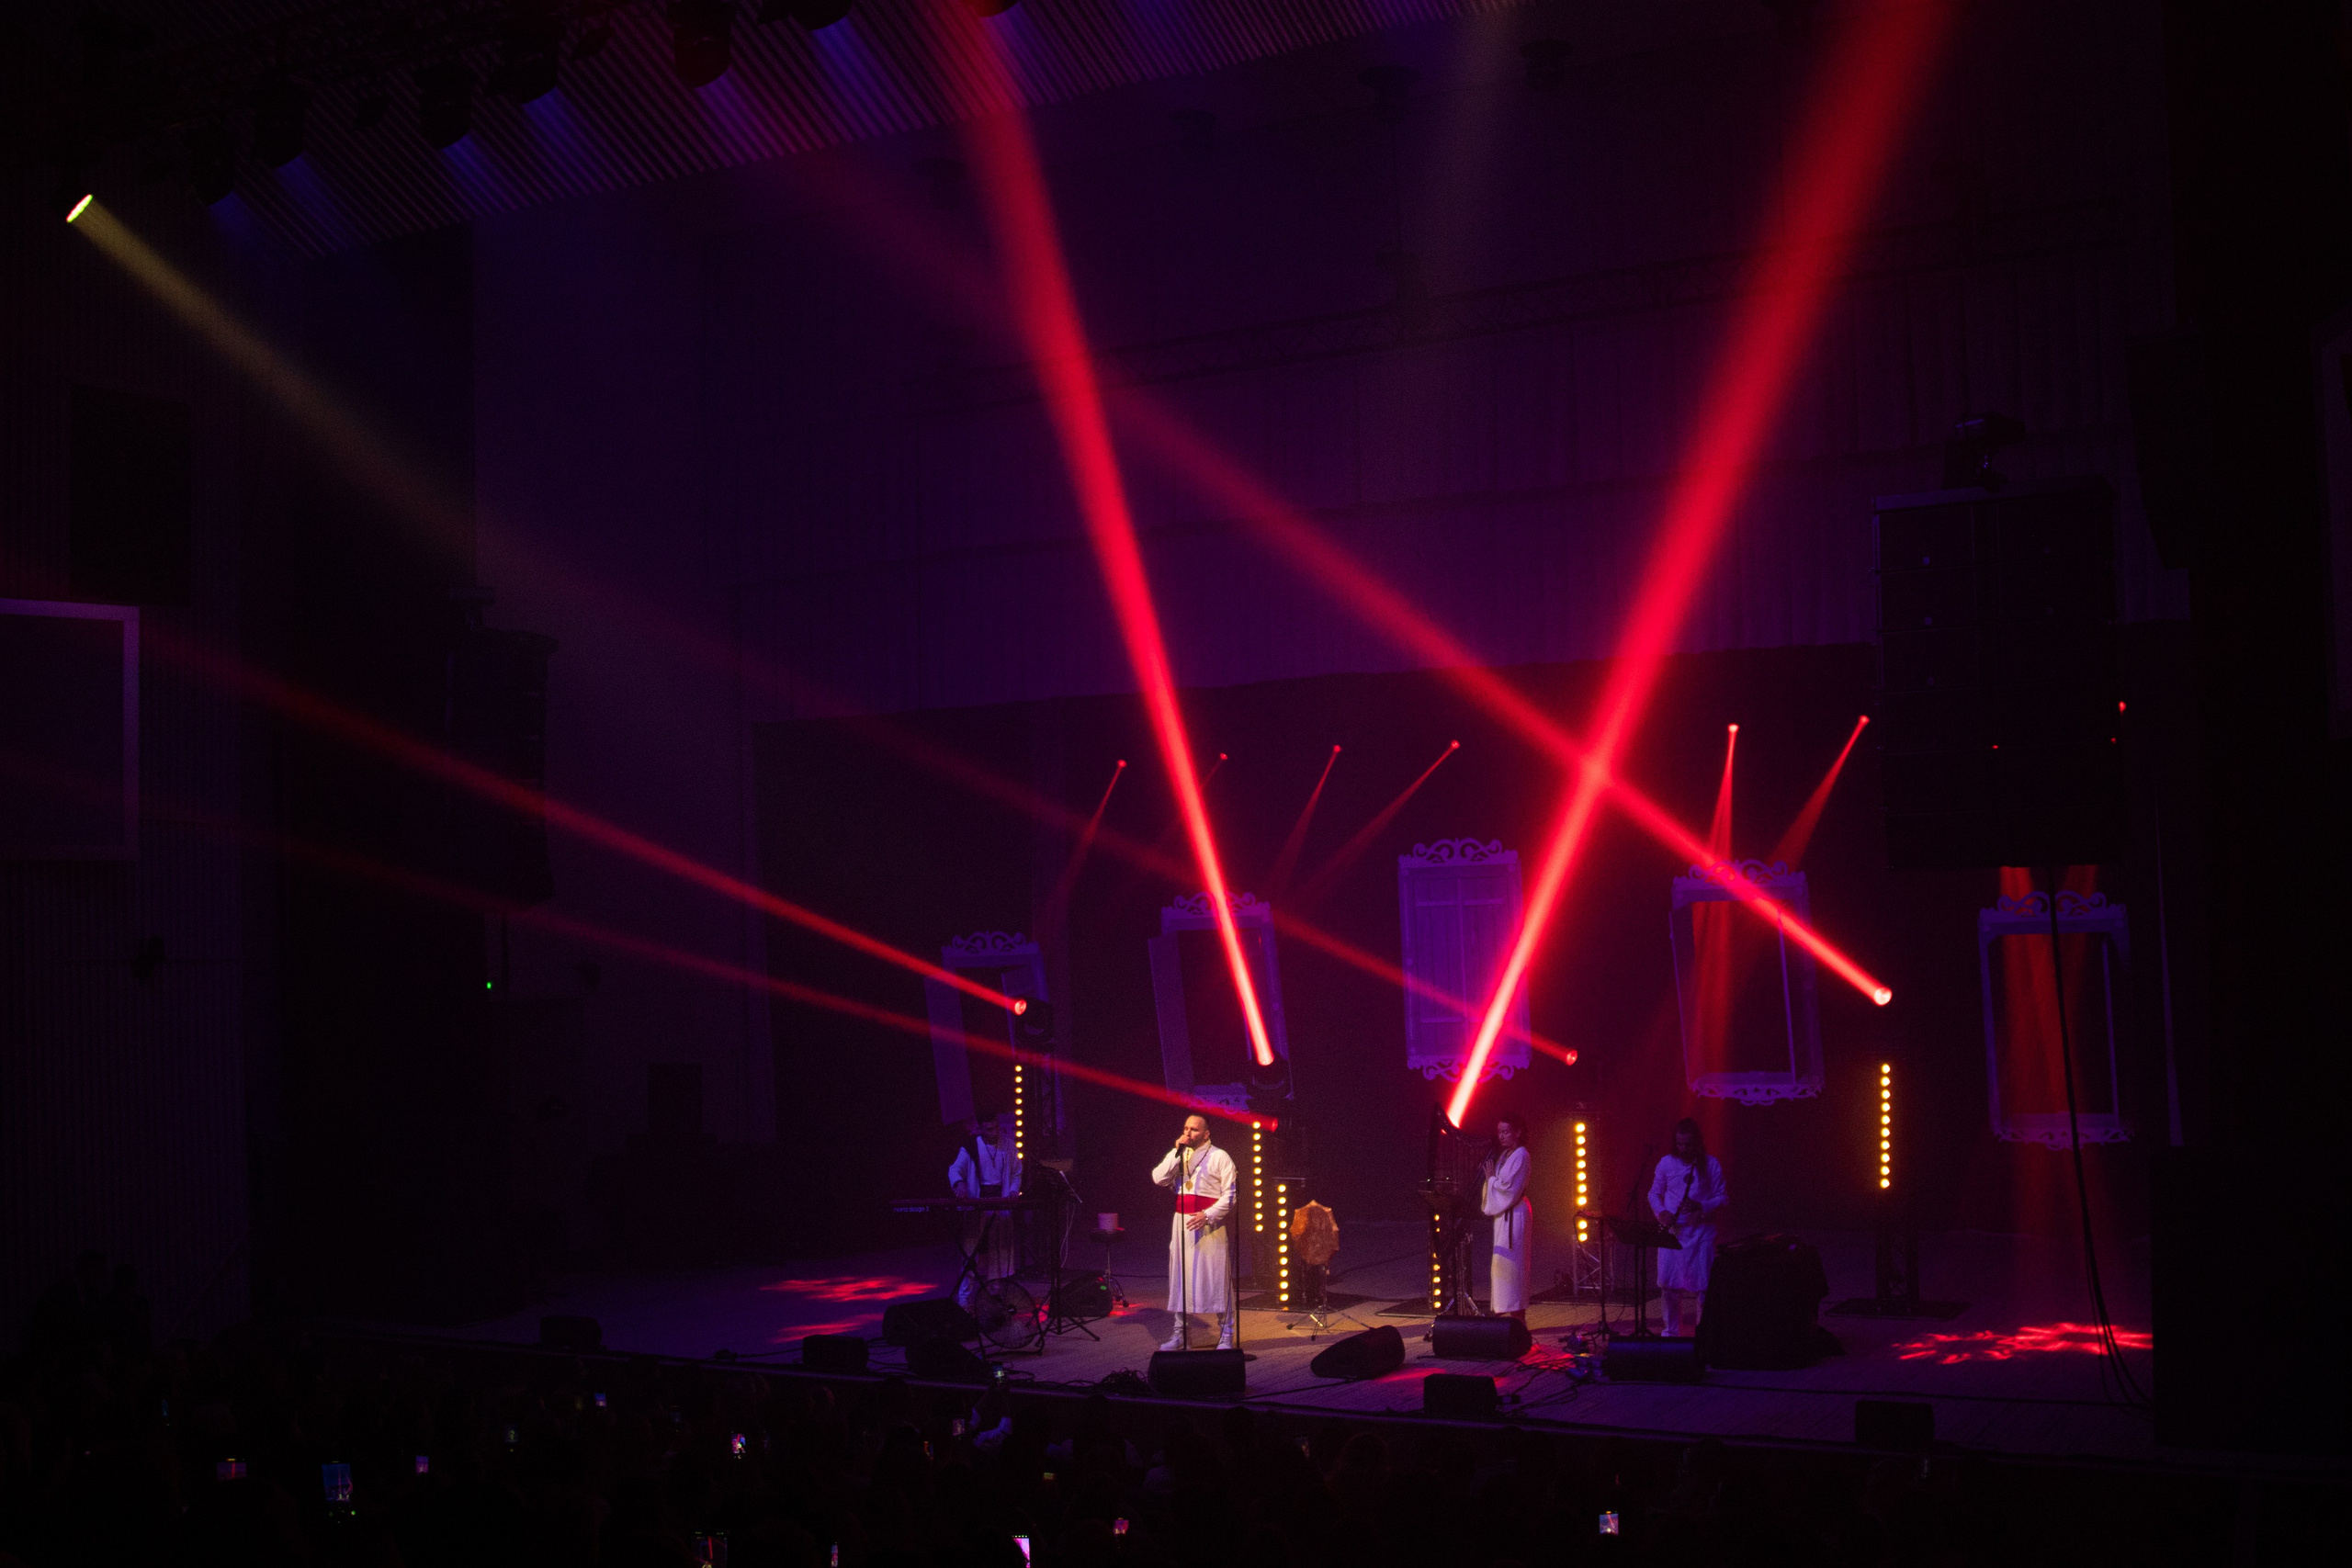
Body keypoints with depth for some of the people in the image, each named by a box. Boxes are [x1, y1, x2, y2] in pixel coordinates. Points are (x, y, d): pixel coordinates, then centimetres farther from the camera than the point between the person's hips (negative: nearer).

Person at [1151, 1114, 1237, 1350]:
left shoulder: (1219, 1157, -1)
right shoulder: (1177, 1155, 13)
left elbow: (1230, 1194, -7)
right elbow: (1159, 1179, -2)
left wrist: (1208, 1215, -19)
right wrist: (1177, 1152, -10)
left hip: (1210, 1225, -5)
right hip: (1182, 1223, 5)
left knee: (1217, 1278, -3)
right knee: (1180, 1277, 8)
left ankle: (1225, 1335, 4)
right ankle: (1181, 1333, 17)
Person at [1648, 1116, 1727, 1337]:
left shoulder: (1711, 1164, -2)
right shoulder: (1666, 1163, 4)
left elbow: (1723, 1197, -1)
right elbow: (1654, 1193, 12)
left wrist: (1700, 1206, -19)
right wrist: (1661, 1212, -8)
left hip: (1701, 1230, -2)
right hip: (1672, 1229, 2)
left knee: (1703, 1285, -4)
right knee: (1668, 1284, 2)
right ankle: (1671, 1332, 16)